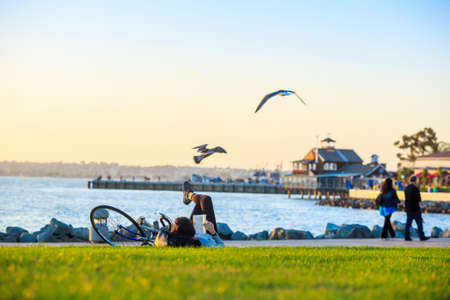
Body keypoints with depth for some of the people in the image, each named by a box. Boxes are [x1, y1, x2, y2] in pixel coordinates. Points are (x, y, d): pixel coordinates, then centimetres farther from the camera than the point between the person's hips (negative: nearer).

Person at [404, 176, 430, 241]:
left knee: (408, 223, 7)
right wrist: (419, 199, 2)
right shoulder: (415, 188, -14)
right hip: (415, 208, -7)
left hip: (408, 208, 7)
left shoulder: (406, 188, 8)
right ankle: (422, 237, 4)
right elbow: (418, 199, -17)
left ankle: (407, 236, 3)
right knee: (419, 222, 1)